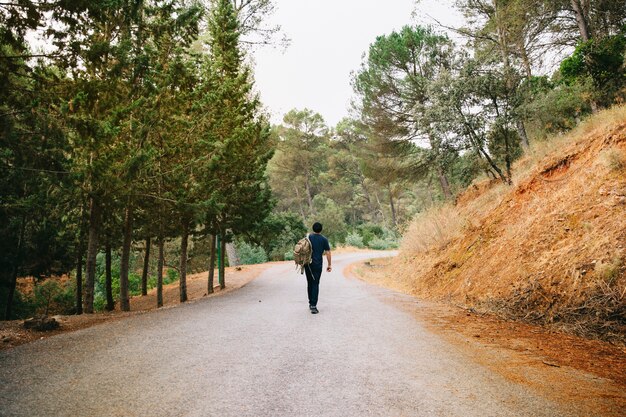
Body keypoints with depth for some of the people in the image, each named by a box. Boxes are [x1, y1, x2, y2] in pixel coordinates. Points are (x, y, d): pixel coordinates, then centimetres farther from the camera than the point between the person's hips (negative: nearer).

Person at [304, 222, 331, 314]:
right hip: (318, 264, -2)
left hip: (308, 264, 2)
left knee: (309, 283, 15)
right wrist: (329, 264, 4)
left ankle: (311, 303, 24)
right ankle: (313, 305, -10)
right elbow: (328, 252, -2)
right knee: (315, 284, -2)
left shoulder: (309, 237, 3)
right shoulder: (324, 239, -1)